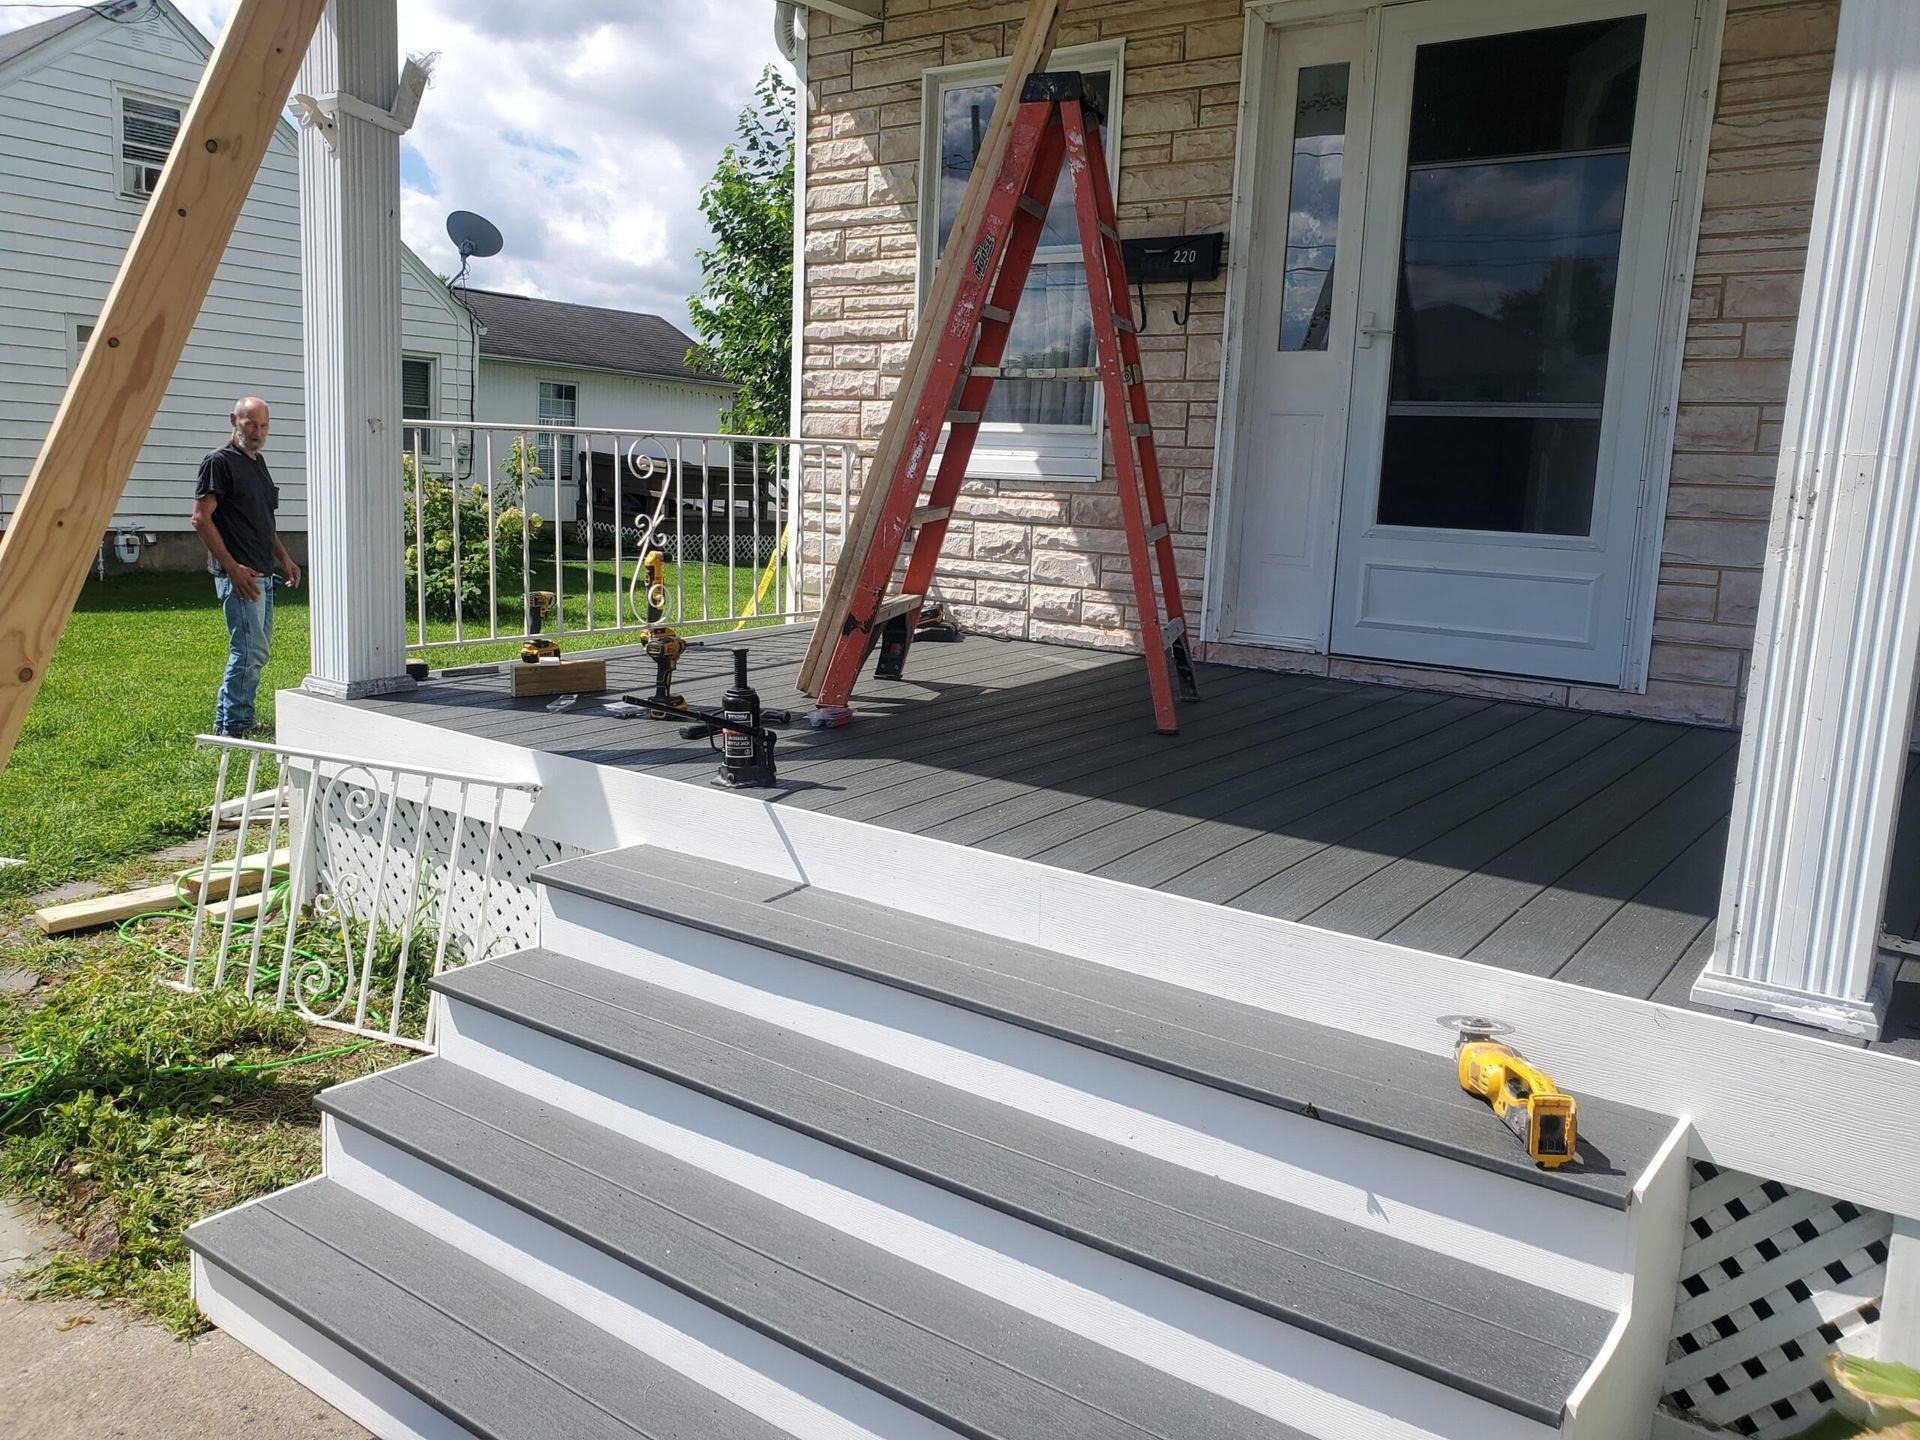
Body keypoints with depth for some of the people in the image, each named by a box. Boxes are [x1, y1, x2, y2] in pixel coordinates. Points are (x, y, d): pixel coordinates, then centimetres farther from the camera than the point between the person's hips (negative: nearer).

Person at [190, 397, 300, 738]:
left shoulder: (258, 461, 18)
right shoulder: (219, 462, -9)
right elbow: (201, 519, -15)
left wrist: (284, 559, 17)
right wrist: (232, 568, -19)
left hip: (262, 574, 9)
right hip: (239, 575, -9)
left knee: (258, 648, 14)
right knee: (250, 650, -10)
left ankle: (224, 720, 23)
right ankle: (235, 729, -1)